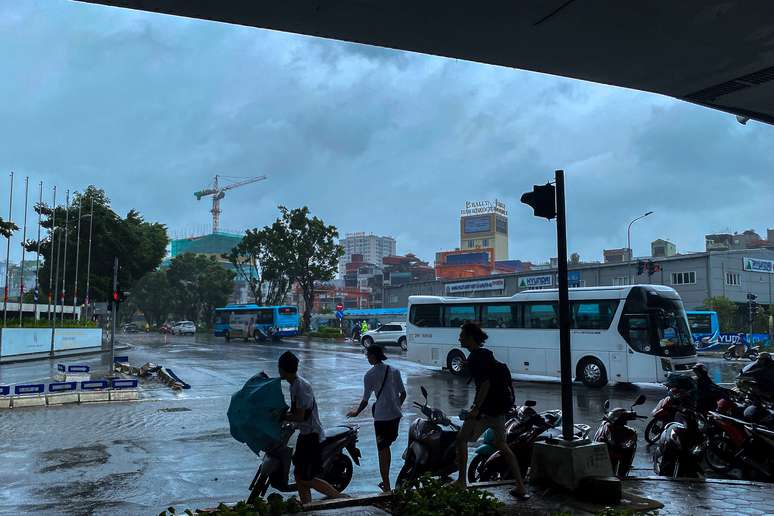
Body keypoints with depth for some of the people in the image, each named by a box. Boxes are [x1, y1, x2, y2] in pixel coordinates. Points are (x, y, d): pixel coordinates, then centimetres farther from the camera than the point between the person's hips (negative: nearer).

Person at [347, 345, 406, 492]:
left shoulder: (369, 375, -7)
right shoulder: (394, 371, 6)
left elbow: (365, 400, -4)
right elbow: (403, 394, 9)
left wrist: (356, 412, 13)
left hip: (381, 416, -5)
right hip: (396, 414, 5)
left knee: (382, 450, 5)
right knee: (386, 447, 21)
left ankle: (386, 487, 9)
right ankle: (386, 481, 30)